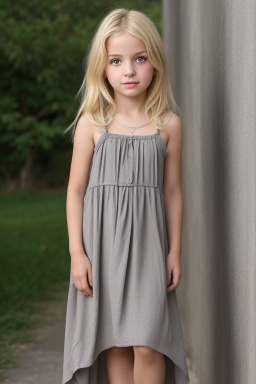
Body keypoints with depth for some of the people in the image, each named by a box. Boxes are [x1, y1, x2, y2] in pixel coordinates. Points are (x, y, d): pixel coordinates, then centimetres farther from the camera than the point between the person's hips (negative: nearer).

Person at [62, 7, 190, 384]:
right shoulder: (92, 123, -1)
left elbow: (172, 191, 7)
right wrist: (77, 252, -4)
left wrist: (174, 252, 5)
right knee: (115, 344, 5)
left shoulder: (169, 125, 2)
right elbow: (76, 189, 1)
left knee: (147, 345, -8)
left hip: (147, 245, 0)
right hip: (103, 246, 0)